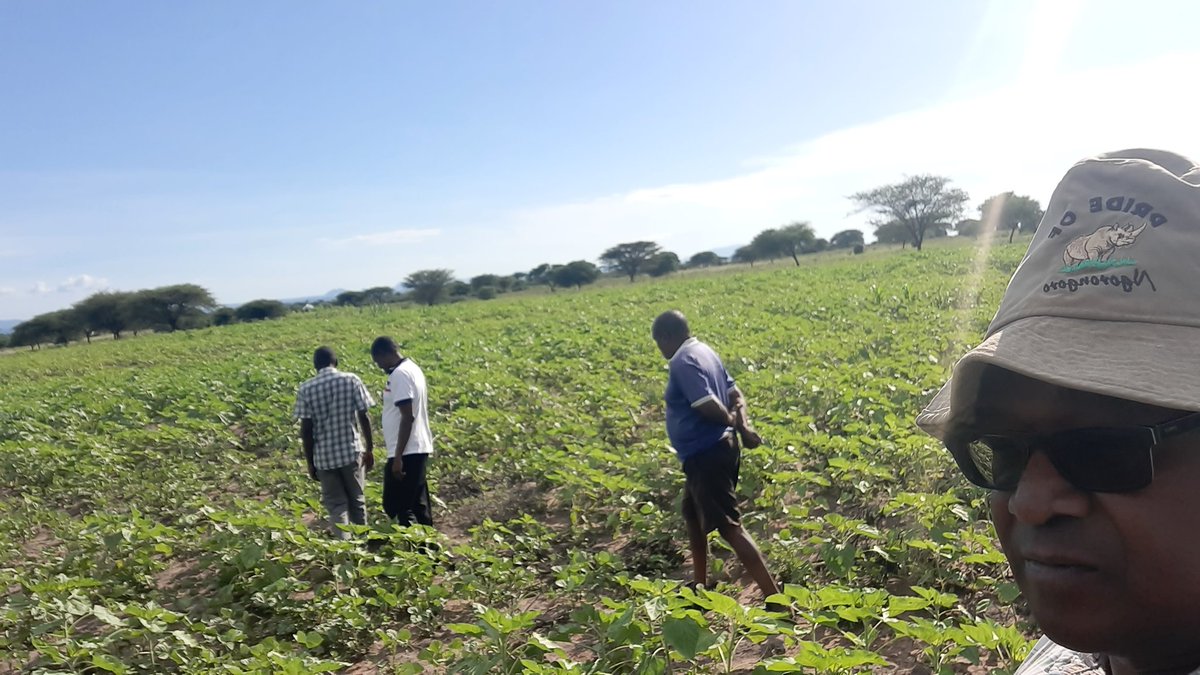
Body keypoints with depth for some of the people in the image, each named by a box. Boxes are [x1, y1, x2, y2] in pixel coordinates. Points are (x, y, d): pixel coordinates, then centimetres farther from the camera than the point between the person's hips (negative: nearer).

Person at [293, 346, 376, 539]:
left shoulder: (306, 389, -4)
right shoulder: (351, 380, -4)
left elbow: (306, 429, -4)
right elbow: (363, 417, -4)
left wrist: (310, 462, 4)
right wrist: (370, 448, 5)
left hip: (324, 456, 0)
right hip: (351, 451, 0)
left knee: (336, 506, 9)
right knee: (357, 501, 16)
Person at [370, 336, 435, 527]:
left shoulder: (399, 374, -16)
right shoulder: (412, 368, 14)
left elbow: (407, 416, -22)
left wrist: (398, 456, -22)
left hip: (406, 452, -10)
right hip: (419, 448, 10)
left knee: (395, 505, -5)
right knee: (418, 505, 13)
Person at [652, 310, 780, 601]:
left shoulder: (682, 361, -18)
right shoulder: (704, 352, 13)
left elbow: (707, 405, -26)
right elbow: (735, 395, 13)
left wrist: (734, 423, -7)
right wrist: (743, 426, -4)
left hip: (706, 456, -11)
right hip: (717, 449, 11)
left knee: (729, 528, -7)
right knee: (693, 517, 23)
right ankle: (700, 590, 36)